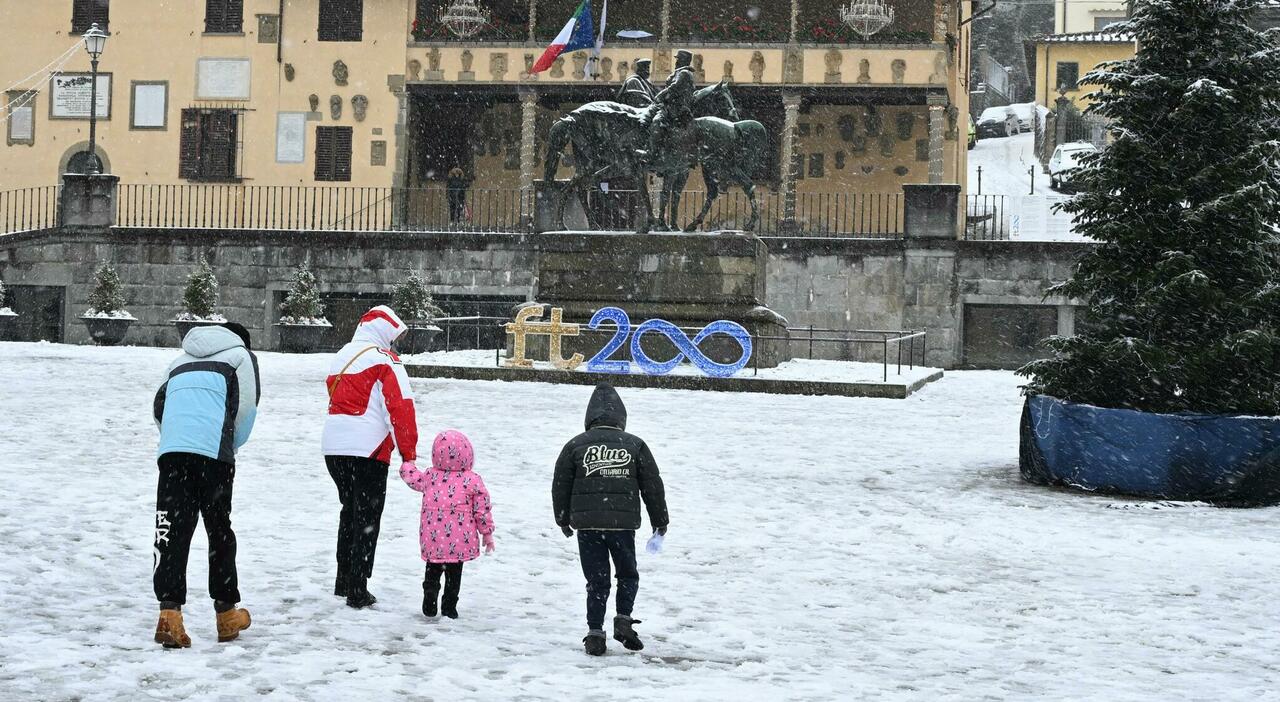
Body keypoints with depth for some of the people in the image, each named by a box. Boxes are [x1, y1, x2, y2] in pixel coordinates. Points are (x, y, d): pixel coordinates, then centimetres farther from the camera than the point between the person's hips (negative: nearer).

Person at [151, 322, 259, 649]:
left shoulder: (180, 362, 30)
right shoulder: (241, 356, 16)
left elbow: (160, 408, 23)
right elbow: (246, 410, 7)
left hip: (171, 451, 3)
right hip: (214, 452, -3)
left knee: (172, 531, 0)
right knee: (219, 530, 10)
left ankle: (169, 613, -15)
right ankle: (227, 614, 19)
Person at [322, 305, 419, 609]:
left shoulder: (341, 356, 18)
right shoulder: (384, 359, -7)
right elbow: (401, 407, -13)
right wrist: (408, 453, -8)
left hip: (333, 446, 7)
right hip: (367, 449, -7)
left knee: (350, 511, 21)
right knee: (366, 518, 1)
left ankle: (344, 581, 27)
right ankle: (358, 592, 1)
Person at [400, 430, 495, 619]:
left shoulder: (430, 476, -1)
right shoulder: (472, 480, -8)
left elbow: (412, 478, 19)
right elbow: (482, 509, -5)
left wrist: (407, 467, 42)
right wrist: (487, 533, 6)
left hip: (432, 541, 2)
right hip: (459, 542, -2)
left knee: (432, 572, 18)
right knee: (454, 575, 10)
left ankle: (429, 606, 13)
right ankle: (449, 608, 11)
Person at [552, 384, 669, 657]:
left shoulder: (576, 445, 3)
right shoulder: (635, 445, 3)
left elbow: (560, 485, 8)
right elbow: (653, 487, 7)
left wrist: (563, 519, 21)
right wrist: (660, 521, 18)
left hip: (586, 524, 1)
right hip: (623, 524, 0)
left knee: (597, 580, 8)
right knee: (628, 575, 19)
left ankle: (595, 633, 4)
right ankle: (623, 619, 4)